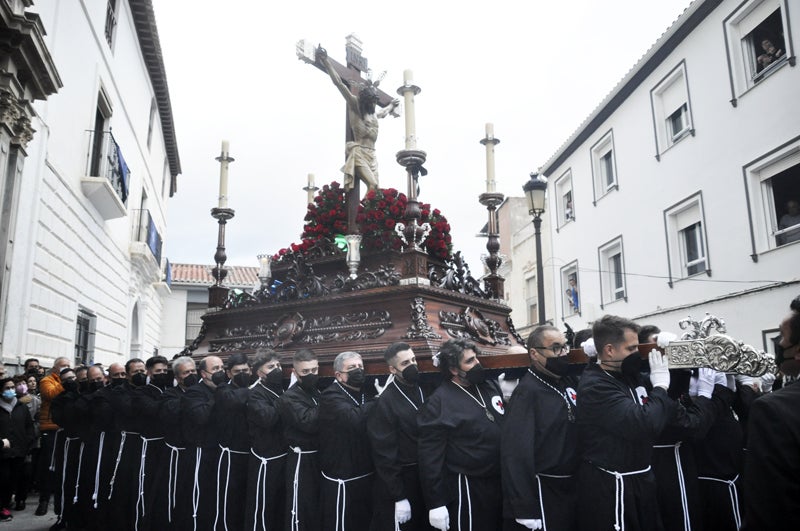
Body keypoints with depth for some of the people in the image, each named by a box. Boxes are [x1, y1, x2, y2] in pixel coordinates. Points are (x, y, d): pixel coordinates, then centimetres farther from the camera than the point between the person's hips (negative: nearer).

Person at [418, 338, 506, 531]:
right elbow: (430, 455, -16)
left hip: (500, 481, 7)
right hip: (467, 487, -7)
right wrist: (436, 503, -16)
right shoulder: (439, 402, -16)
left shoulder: (490, 387, 5)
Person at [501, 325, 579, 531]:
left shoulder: (570, 382, 4)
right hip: (543, 492, -8)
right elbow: (516, 453, -24)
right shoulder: (527, 392, -20)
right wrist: (526, 510, -25)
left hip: (572, 486, 8)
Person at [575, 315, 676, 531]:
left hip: (640, 478, 9)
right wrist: (660, 386, -15)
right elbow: (644, 424, -29)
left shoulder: (628, 376, 8)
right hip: (610, 486, -9)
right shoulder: (595, 386, -20)